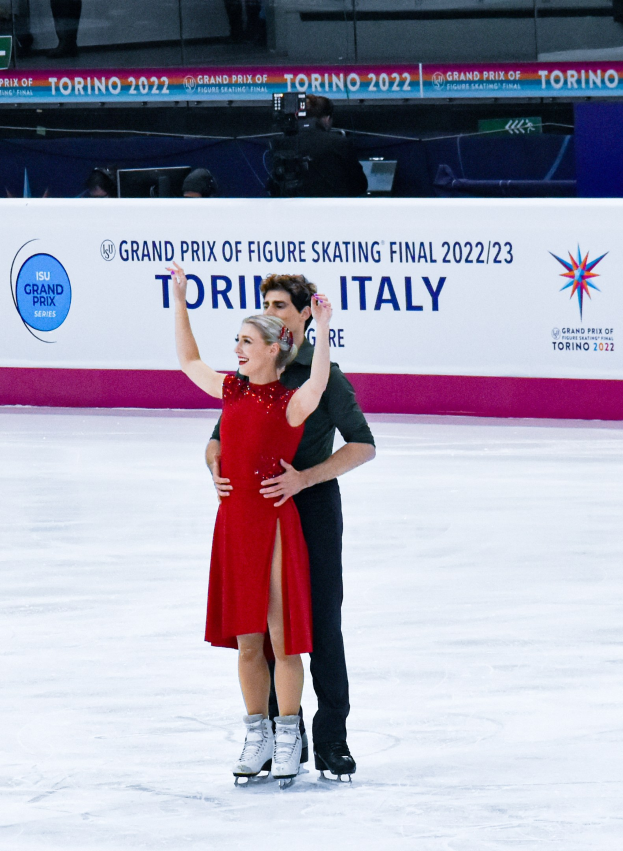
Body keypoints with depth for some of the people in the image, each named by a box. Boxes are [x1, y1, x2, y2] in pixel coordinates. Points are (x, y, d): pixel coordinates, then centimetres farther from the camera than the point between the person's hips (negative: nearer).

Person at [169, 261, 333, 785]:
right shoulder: (233, 391, 10)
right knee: (246, 639, 10)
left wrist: (322, 328, -41)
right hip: (234, 520, 6)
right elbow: (189, 361, 25)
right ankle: (258, 737, 18)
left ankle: (288, 740, 6)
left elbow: (318, 384, -32)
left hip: (274, 521, -6)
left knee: (280, 636, -2)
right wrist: (180, 303, 22)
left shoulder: (291, 402, -9)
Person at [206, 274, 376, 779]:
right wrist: (216, 466, -10)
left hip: (313, 508, -5)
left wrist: (305, 478, -21)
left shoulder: (322, 373, -5)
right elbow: (221, 438, 14)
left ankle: (332, 741, 2)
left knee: (322, 623, -4)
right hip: (259, 510, 5)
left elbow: (363, 445, -10)